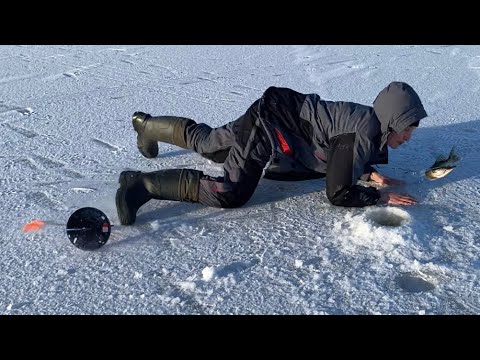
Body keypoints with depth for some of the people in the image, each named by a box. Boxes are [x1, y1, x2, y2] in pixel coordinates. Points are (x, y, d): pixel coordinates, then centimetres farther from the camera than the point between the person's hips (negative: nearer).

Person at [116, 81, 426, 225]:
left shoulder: (369, 120, 5)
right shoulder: (364, 134, -23)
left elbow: (342, 157, 21)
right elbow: (338, 194, -22)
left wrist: (371, 174, 8)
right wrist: (383, 197, -13)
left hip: (271, 118, 10)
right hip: (269, 125, -10)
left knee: (205, 142, 25)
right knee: (230, 195, -23)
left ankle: (147, 124, 44)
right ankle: (143, 184, -21)